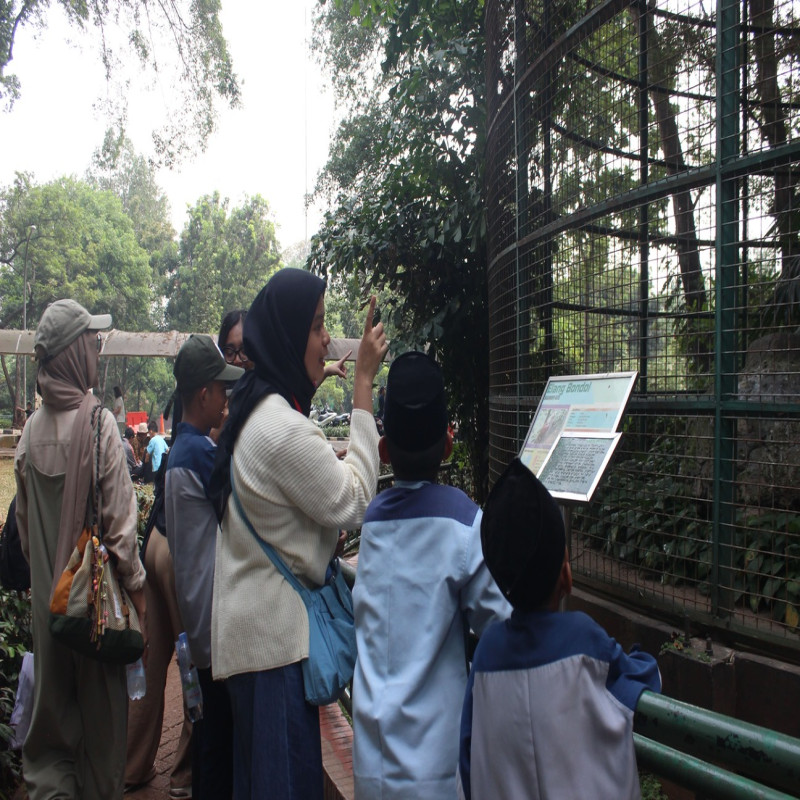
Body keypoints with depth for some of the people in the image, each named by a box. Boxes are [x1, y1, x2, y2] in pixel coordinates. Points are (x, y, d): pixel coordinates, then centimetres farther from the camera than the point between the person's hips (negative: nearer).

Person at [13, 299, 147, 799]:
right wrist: (136, 586, -5)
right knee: (102, 707, 12)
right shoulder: (98, 420, -16)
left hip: (48, 593, 5)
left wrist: (41, 572, 18)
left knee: (52, 703, 16)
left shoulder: (32, 429, 0)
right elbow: (119, 517, -15)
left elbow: (24, 520, 7)